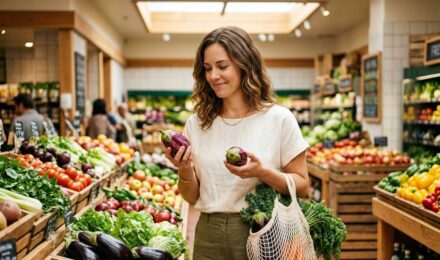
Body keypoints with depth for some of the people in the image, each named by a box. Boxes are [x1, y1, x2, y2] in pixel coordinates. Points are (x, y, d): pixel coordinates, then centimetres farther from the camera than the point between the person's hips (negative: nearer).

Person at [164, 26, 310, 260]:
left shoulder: (278, 118, -8)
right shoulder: (196, 124, 2)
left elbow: (301, 185, -4)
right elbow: (192, 197, 6)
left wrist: (261, 172, -19)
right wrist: (185, 170, -13)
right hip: (210, 236, 3)